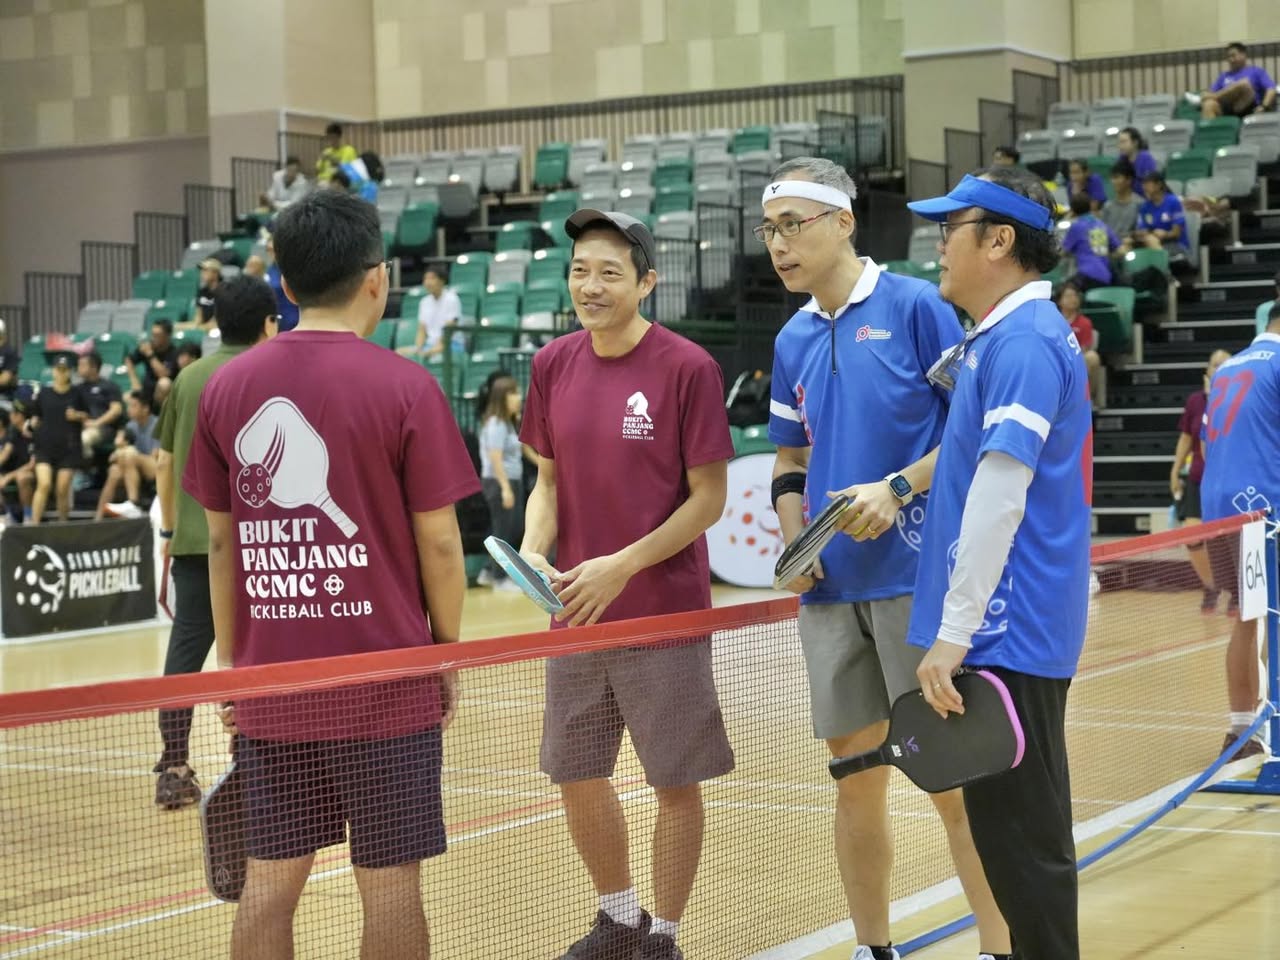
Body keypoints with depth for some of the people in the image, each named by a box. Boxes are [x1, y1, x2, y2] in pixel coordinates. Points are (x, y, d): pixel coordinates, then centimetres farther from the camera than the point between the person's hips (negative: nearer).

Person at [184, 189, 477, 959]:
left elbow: (223, 541, 7)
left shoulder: (227, 387, 3)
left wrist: (232, 661, 15)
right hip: (387, 681, -4)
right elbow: (437, 540, -7)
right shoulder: (404, 387, -9)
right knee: (390, 881, 5)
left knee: (270, 881, 9)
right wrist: (450, 654, 5)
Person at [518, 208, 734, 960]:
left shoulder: (687, 367, -12)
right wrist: (533, 549, -8)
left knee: (676, 780, 4)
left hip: (665, 614, -5)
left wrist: (623, 565, -19)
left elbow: (709, 498, -11)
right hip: (576, 615, 5)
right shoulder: (553, 365, 3)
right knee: (576, 774, 13)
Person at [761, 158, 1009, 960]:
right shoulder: (794, 341, 13)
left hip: (919, 575, -6)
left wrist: (899, 489, -18)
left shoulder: (916, 306, -5)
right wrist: (793, 533, 4)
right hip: (831, 589, 6)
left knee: (955, 778, -4)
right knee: (857, 784, 10)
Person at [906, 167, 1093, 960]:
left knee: (1023, 841, -4)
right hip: (1011, 629, 10)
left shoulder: (1023, 341, -15)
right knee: (1014, 832, 15)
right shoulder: (1001, 337, 16)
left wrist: (953, 633, -23)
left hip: (1006, 632, -10)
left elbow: (1000, 495, -22)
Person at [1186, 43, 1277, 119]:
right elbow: (1211, 92, 23)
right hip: (1226, 108, 3)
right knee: (1209, 104, -32)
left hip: (1247, 107, -3)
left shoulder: (1256, 71, 20)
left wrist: (1264, 107, -11)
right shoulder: (1224, 75, 33)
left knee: (1244, 83, -33)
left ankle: (1201, 98, -21)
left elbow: (1271, 89, 7)